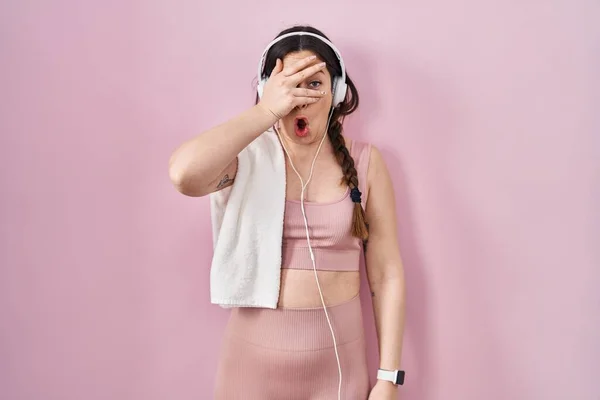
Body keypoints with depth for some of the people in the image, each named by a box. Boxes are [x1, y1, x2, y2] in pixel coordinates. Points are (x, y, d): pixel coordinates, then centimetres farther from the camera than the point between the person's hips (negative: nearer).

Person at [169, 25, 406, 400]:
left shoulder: (365, 161, -4)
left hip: (337, 358, 1)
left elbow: (387, 275, -2)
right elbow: (184, 174, -29)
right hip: (254, 354, 0)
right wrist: (266, 111, -22)